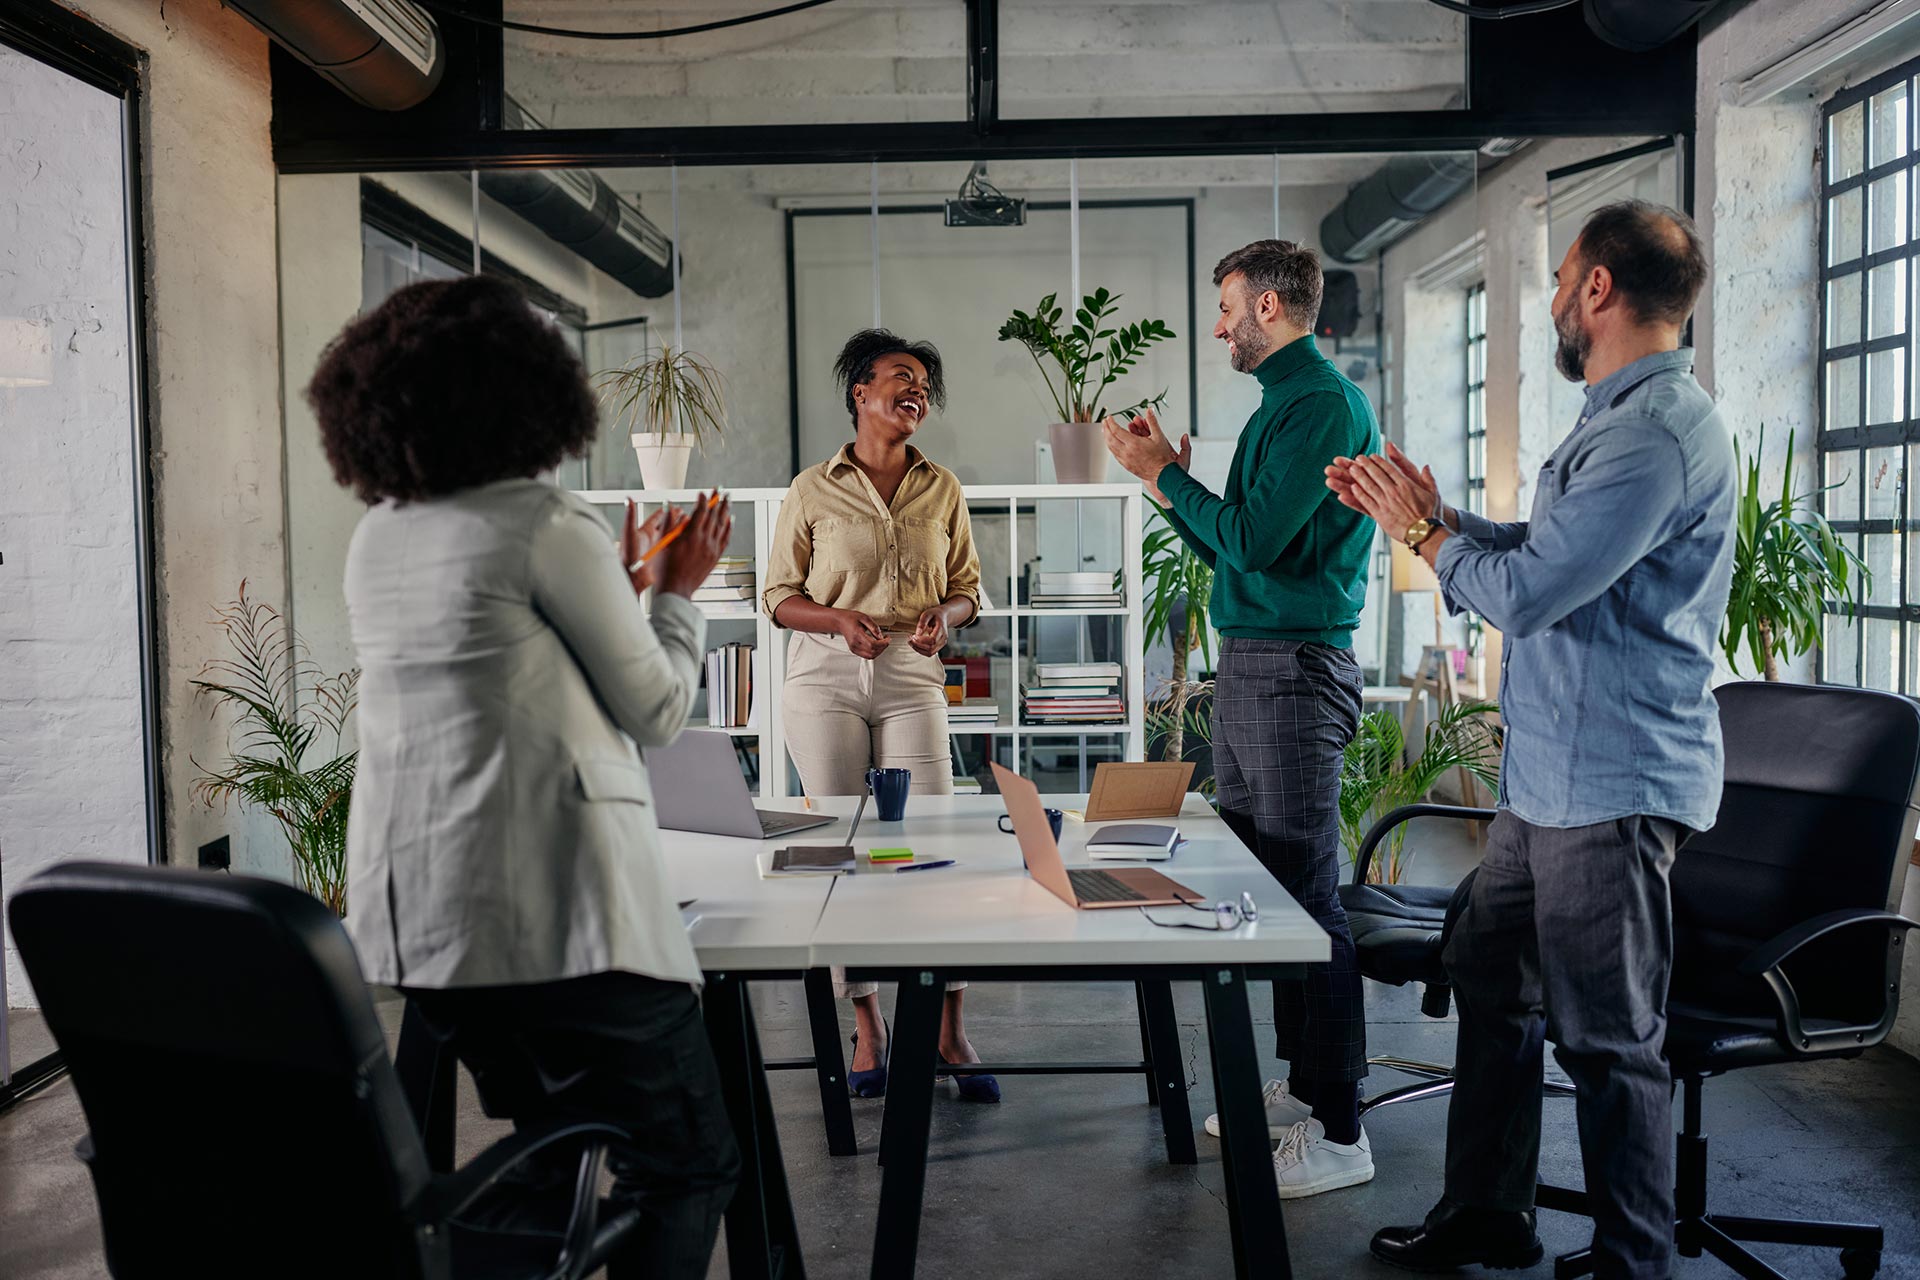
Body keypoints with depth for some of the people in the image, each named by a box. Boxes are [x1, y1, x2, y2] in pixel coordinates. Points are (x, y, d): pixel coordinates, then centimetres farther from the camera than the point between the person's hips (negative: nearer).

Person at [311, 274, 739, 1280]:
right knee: (688, 1163, 5)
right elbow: (657, 711, -5)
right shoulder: (546, 526, -11)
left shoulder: (375, 538, 11)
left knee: (553, 1153, 24)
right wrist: (676, 592, 11)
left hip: (411, 913, 8)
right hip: (557, 906, -8)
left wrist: (617, 583, 26)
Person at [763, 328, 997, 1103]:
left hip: (912, 679, 1)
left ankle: (948, 1031, 4)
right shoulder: (813, 490, 3)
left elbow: (967, 589, 14)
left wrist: (943, 619, -8)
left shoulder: (943, 489, 9)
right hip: (826, 678, -1)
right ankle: (866, 1025, 14)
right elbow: (779, 596, 5)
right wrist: (840, 619, -13)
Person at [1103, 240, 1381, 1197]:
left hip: (1295, 668, -10)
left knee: (1307, 894, -6)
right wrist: (1170, 478, 14)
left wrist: (1164, 474, -9)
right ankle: (1299, 1084, 28)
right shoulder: (1277, 405, 18)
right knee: (1263, 882, 15)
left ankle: (1338, 1130, 4)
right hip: (1246, 662, 10)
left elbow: (1251, 540, -20)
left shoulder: (1325, 404, -12)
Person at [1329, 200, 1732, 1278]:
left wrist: (1422, 531, -7)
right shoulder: (1621, 417, 15)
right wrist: (1428, 511, 15)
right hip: (1552, 777, 11)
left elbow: (1525, 591, -24)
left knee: (1608, 1037, 1)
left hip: (1613, 785, -11)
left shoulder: (1661, 431, -20)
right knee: (1489, 976, 19)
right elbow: (1541, 549, 23)